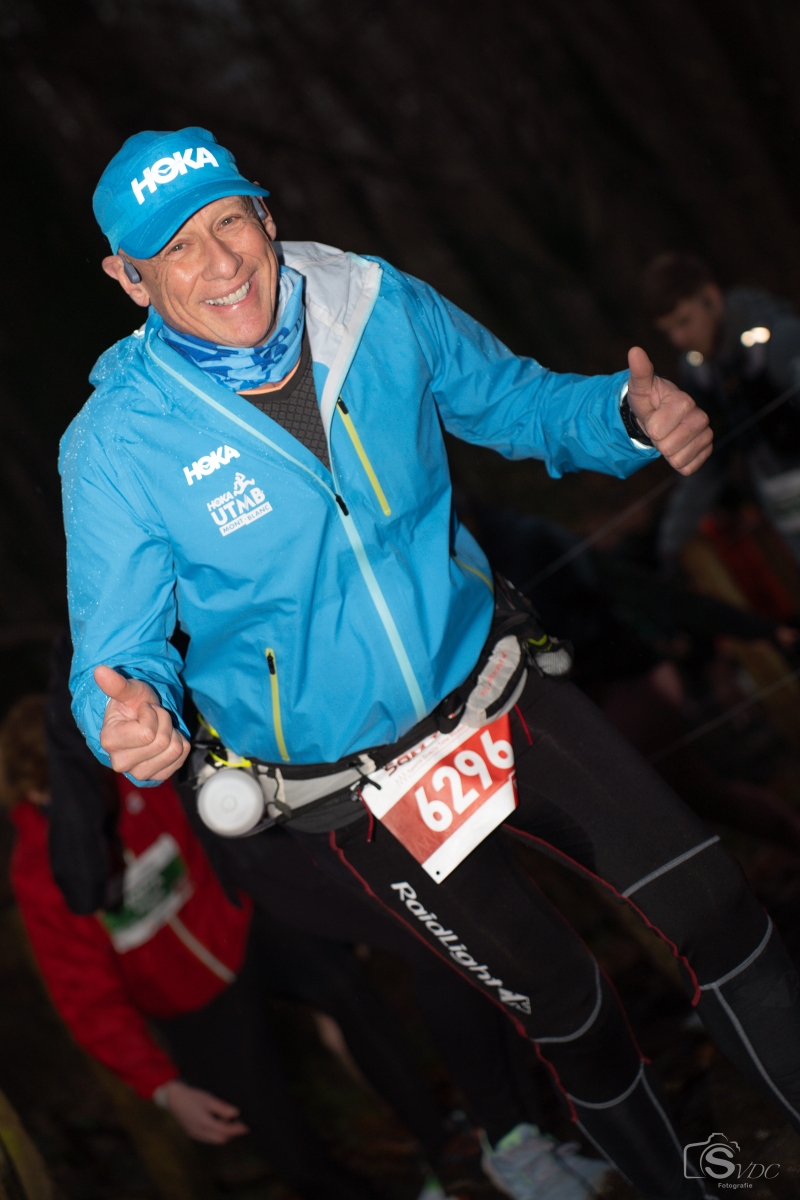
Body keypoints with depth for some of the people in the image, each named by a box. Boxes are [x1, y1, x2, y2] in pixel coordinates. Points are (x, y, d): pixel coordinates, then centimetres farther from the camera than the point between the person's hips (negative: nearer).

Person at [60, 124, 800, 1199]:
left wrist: (630, 414, -17)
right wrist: (132, 717, -38)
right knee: (567, 1007, 9)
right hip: (348, 786, -3)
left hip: (496, 685, 3)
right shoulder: (117, 448, -20)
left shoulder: (377, 307, -11)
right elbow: (116, 653, -13)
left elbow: (514, 401, 4)